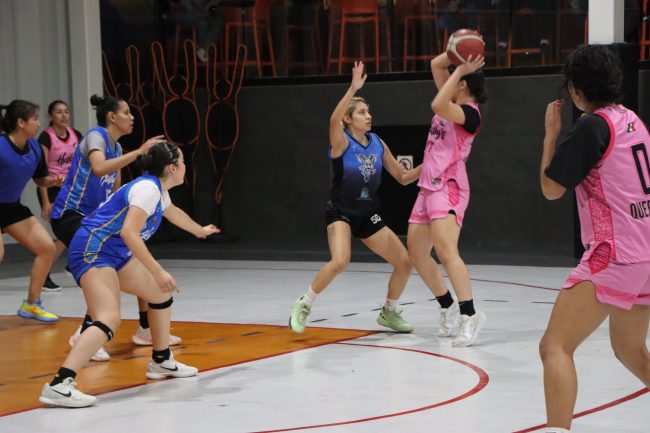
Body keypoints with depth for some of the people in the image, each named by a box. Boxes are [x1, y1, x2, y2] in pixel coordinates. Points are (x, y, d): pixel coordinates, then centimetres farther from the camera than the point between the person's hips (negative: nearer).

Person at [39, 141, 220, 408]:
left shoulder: (158, 190, 16)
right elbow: (129, 232, -28)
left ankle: (161, 361, 37)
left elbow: (175, 214, 40)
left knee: (161, 293, 20)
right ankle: (58, 385, -39)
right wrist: (157, 272, -28)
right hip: (93, 251, -11)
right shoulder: (147, 188, -16)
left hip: (116, 254, 11)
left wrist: (200, 231, 58)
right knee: (110, 319, -28)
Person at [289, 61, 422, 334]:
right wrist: (353, 88, -43)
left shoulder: (378, 144, 4)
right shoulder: (342, 142, -12)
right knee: (340, 261, -31)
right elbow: (333, 120, -36)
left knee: (404, 262, 2)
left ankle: (388, 312, 26)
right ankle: (303, 306, -9)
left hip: (368, 216, 6)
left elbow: (403, 177, 12)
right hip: (340, 213, -6)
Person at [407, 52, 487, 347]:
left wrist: (460, 70, -22)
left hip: (448, 188, -10)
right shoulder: (454, 104, 13)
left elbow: (438, 106, -30)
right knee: (416, 253, 11)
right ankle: (448, 308, 21)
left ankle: (469, 315, -25)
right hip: (429, 187, 10)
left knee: (445, 250, -24)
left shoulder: (470, 112, -11)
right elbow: (436, 65, 19)